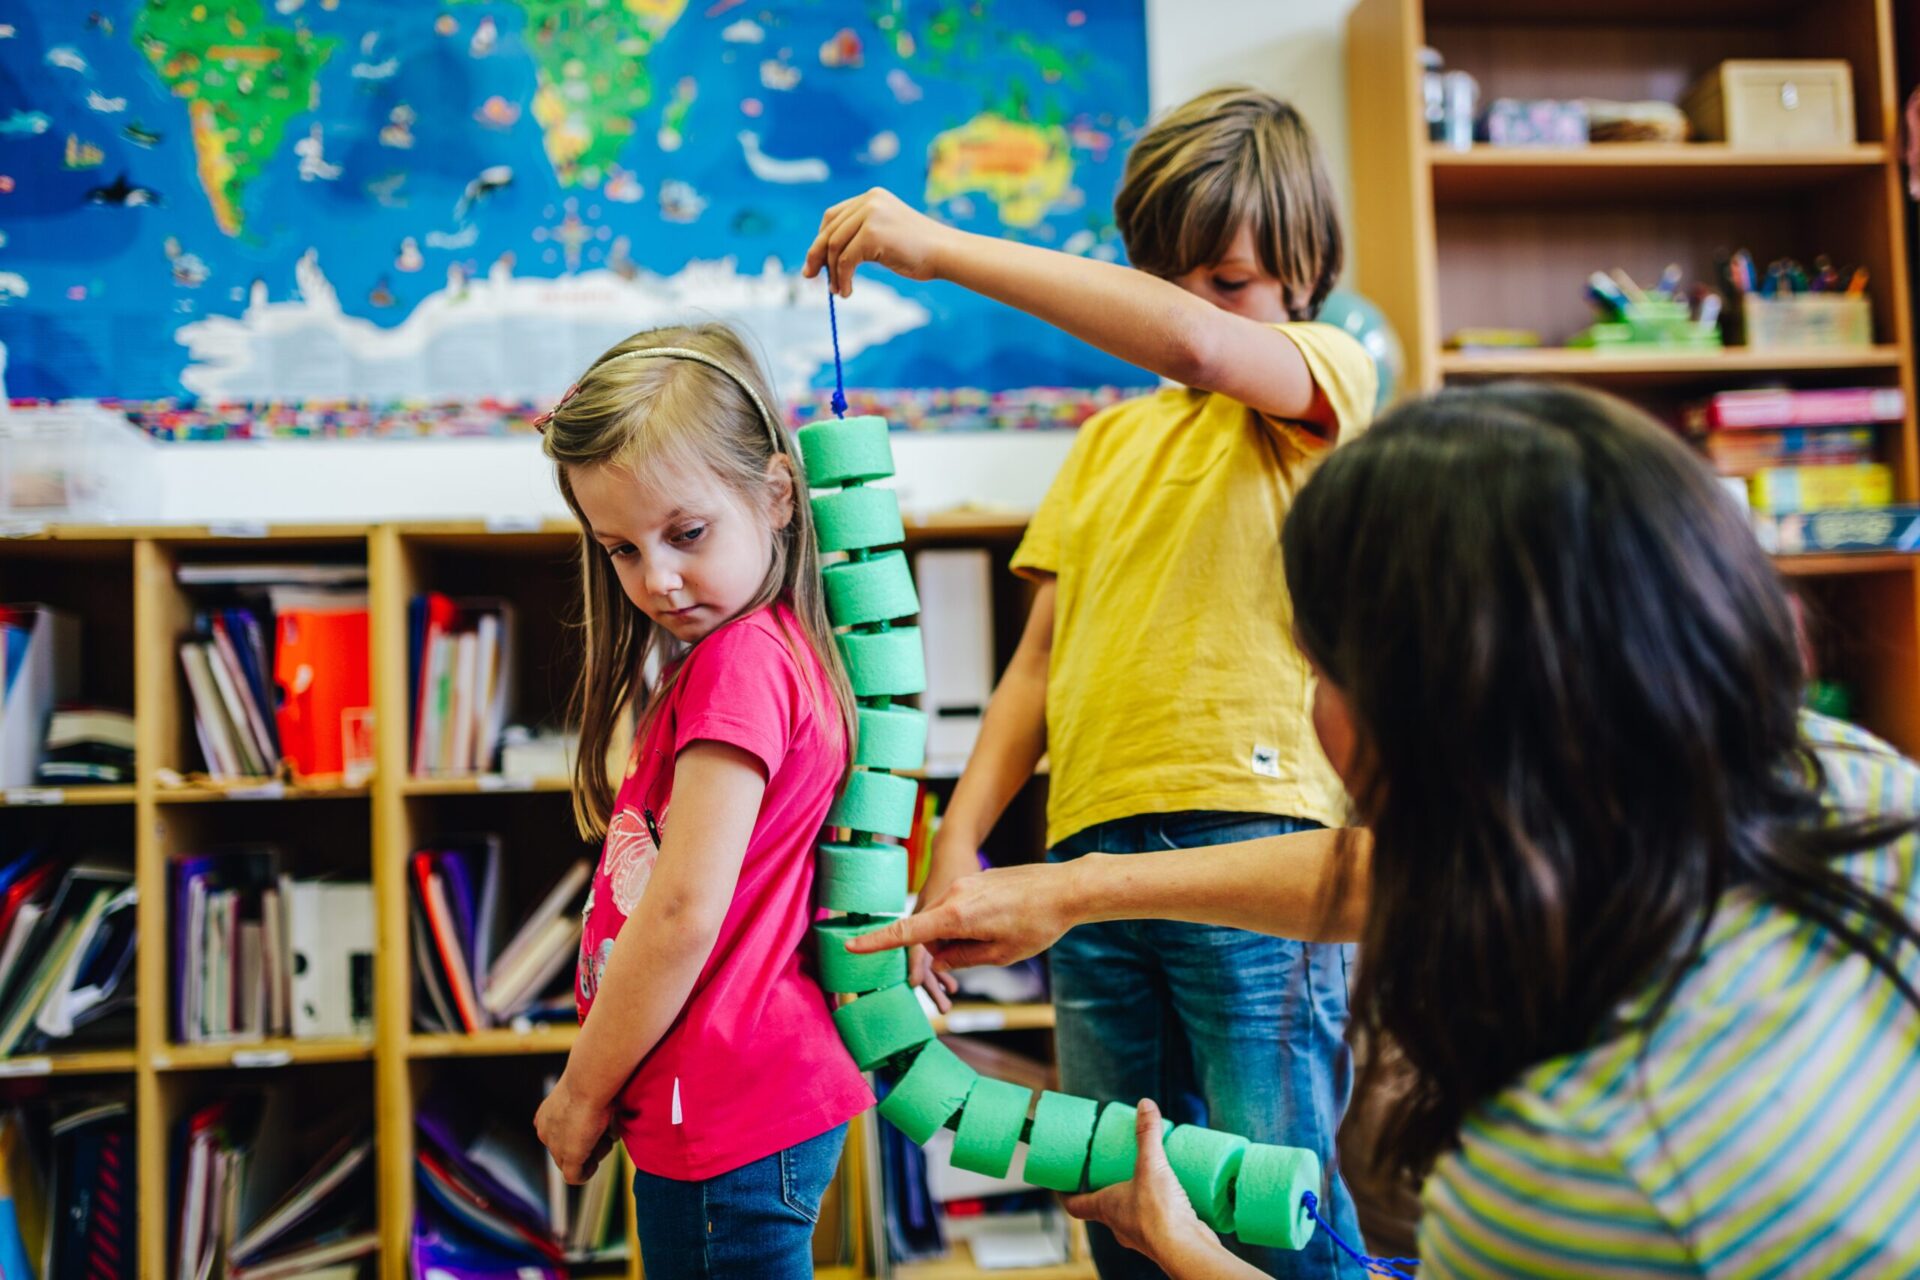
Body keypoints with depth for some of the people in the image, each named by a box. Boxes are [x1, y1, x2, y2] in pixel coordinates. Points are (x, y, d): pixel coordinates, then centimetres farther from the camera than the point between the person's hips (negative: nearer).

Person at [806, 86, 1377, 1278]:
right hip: (1094, 848, 6)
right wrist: (959, 837, 8)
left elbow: (1191, 342, -20)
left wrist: (942, 248, -17)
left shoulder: (1324, 377, 3)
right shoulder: (1111, 438, 22)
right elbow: (1043, 656, 18)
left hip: (1252, 835, -6)